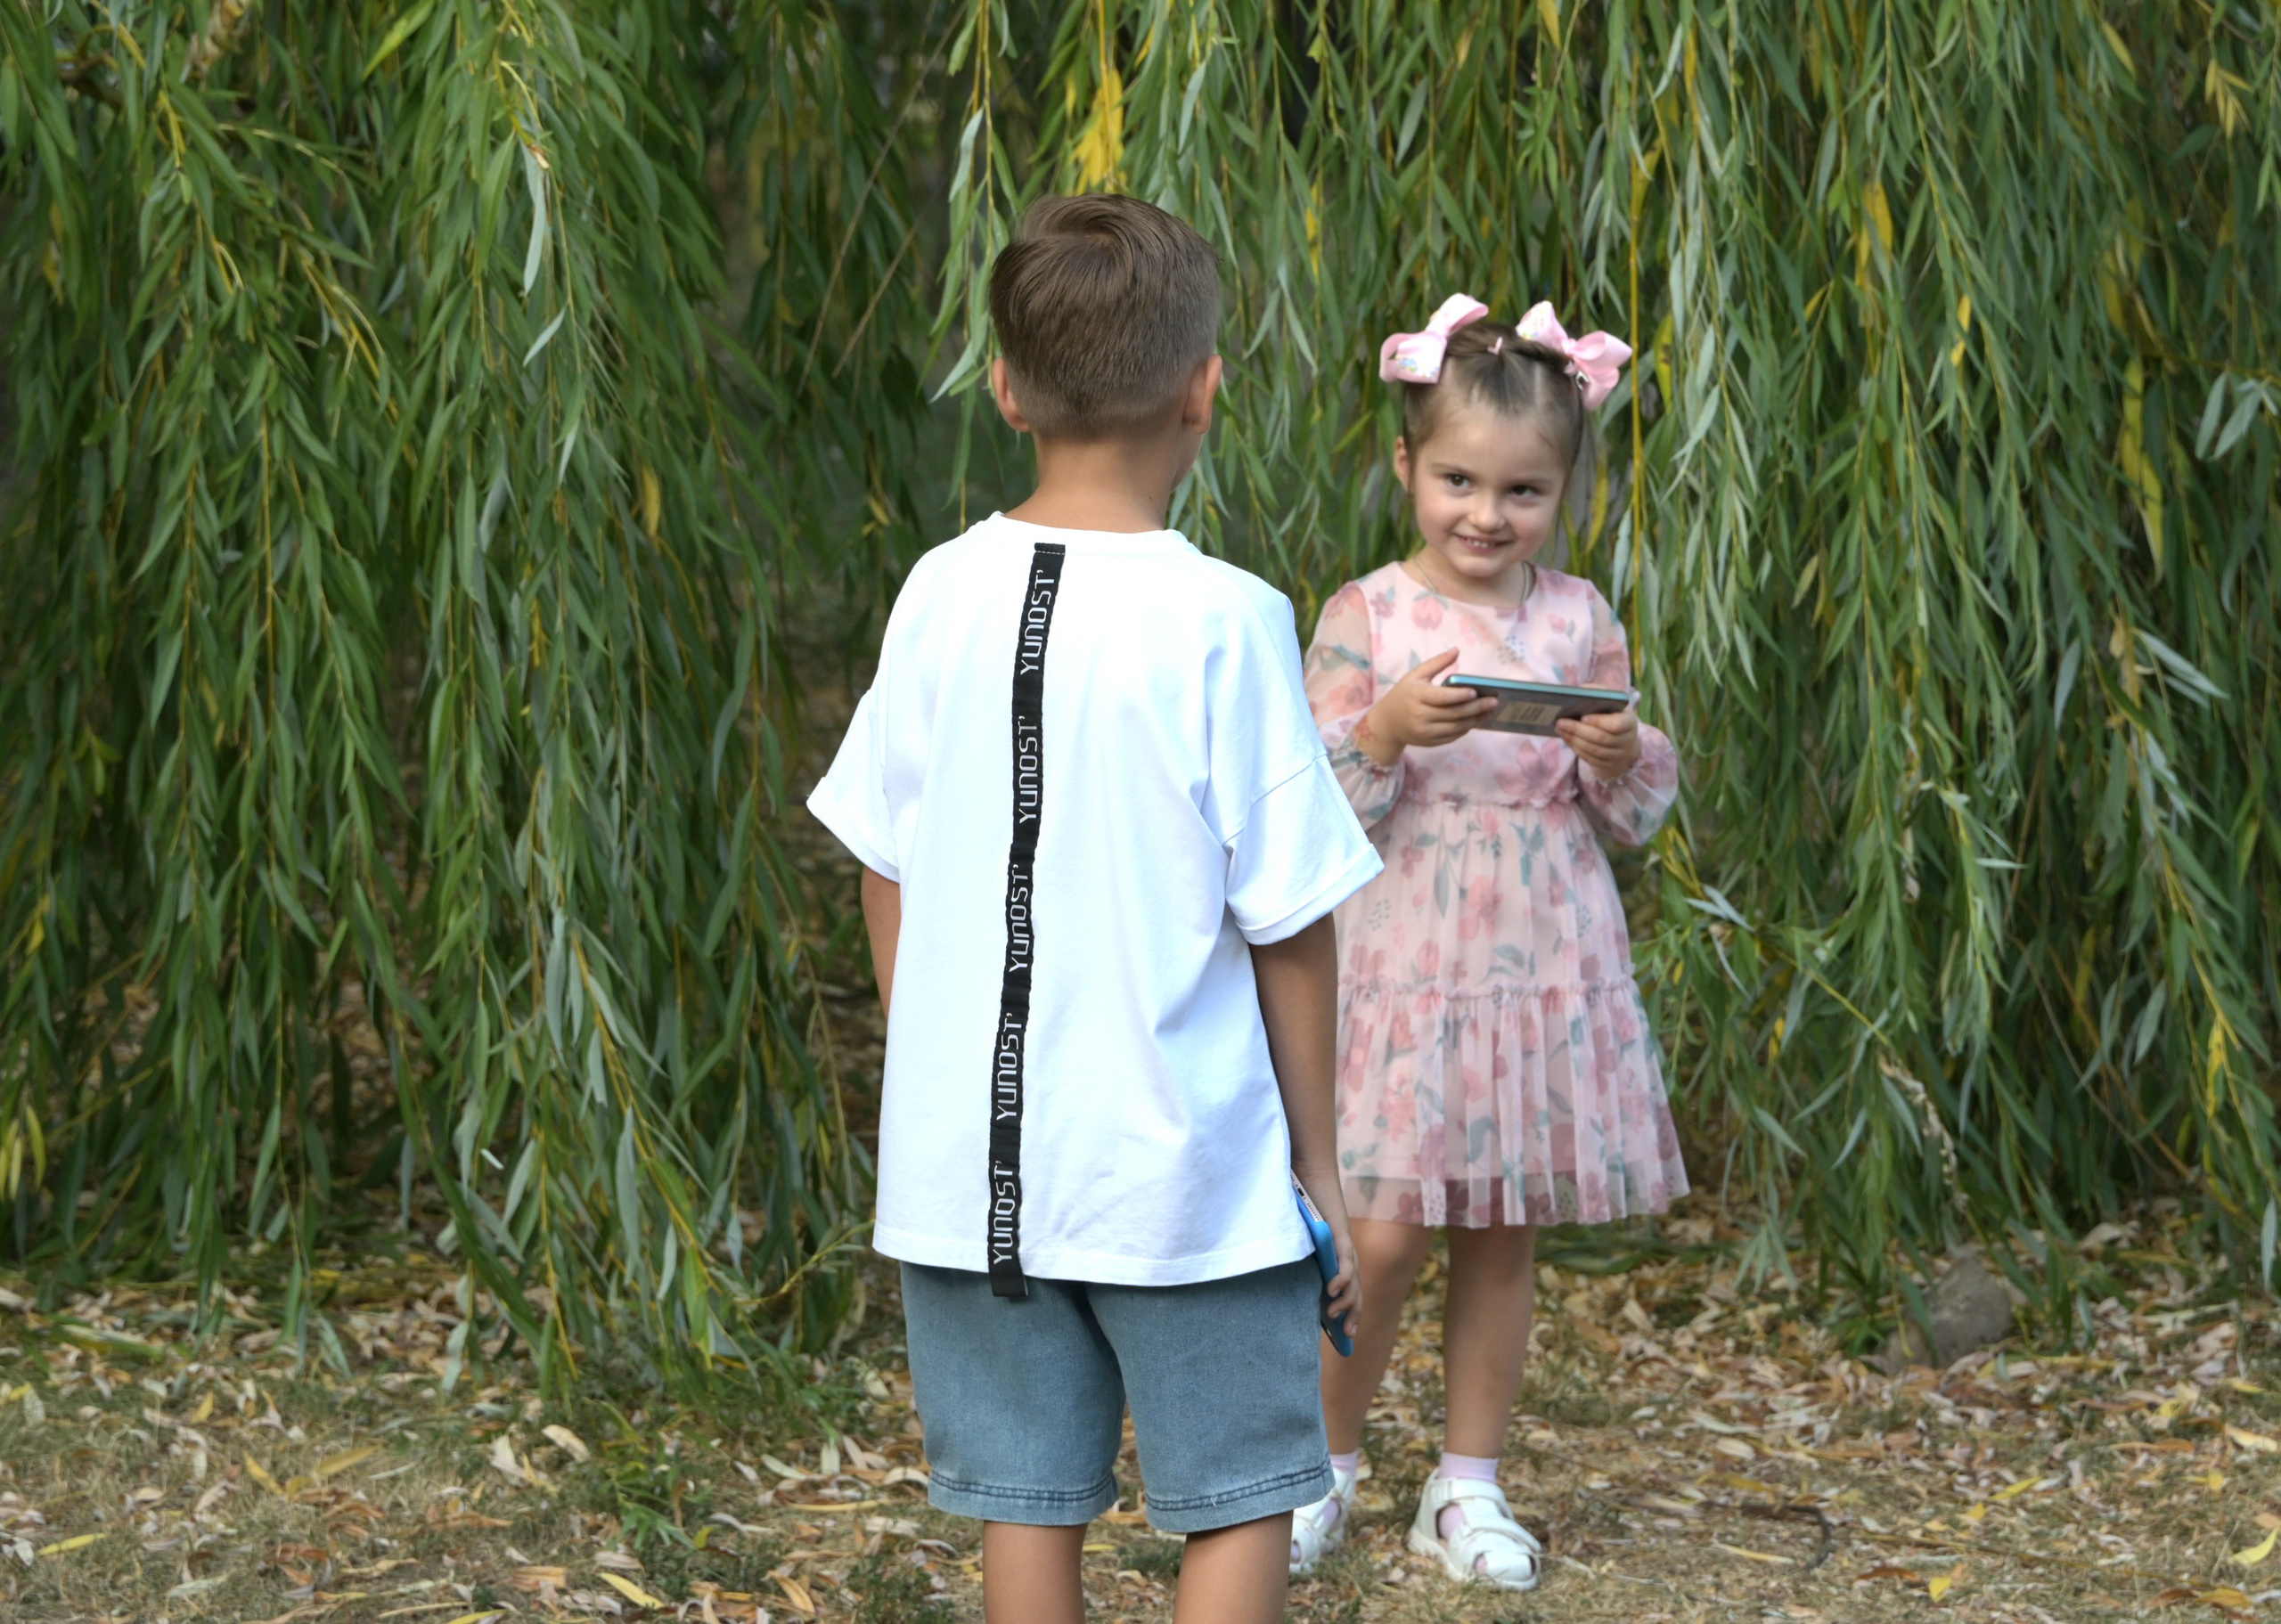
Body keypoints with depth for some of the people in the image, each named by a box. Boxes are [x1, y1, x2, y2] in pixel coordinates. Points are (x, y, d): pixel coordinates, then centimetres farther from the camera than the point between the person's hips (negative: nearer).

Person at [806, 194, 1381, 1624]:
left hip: (970, 1165, 4)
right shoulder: (1225, 621, -13)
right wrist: (1318, 1161, 2)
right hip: (1181, 1164, -4)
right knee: (1240, 1503, 9)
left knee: (1029, 1506, 12)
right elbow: (1290, 925, -9)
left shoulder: (942, 596, -1)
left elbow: (888, 879, 6)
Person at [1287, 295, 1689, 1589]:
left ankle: (1469, 1484, 22)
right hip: (1402, 967, -2)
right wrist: (1389, 729, -23)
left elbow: (1638, 817, 8)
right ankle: (1330, 1465, 17)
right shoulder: (1363, 617, -5)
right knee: (1384, 1233, -5)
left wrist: (1618, 757, -13)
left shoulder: (1581, 620, 3)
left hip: (1543, 967, 3)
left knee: (1506, 1232, 9)